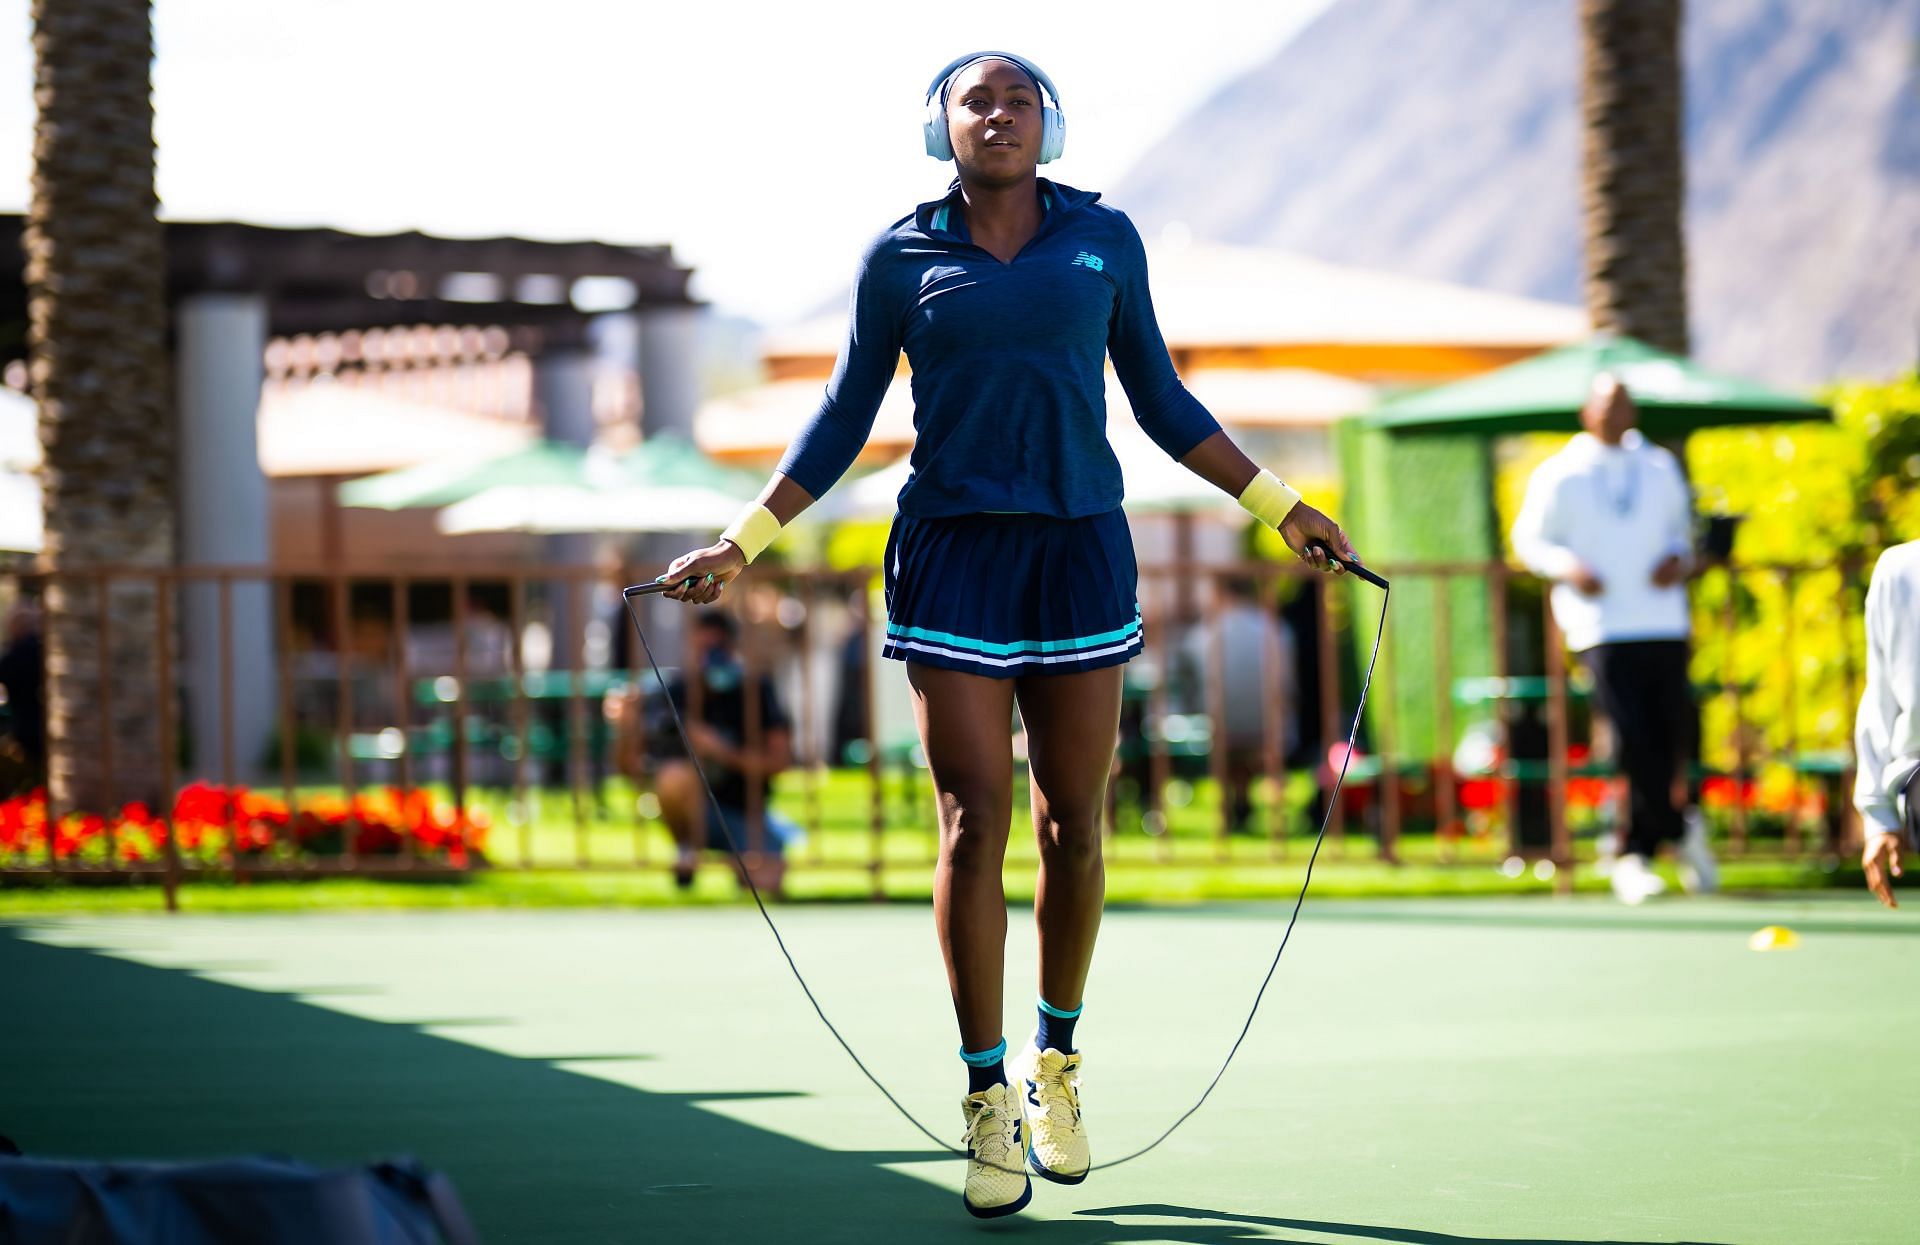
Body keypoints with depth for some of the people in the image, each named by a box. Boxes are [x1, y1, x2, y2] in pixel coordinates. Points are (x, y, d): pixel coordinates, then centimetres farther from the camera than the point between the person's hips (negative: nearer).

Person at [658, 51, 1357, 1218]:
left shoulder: (1105, 240, 7)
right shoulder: (900, 259, 4)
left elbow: (1162, 401, 15)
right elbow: (844, 422, 9)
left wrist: (1283, 507, 14)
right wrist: (740, 545, 3)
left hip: (1080, 553, 2)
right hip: (954, 554, -2)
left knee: (1074, 824, 4)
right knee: (974, 822, -6)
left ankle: (1057, 1061, 23)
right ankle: (990, 1101, 0)